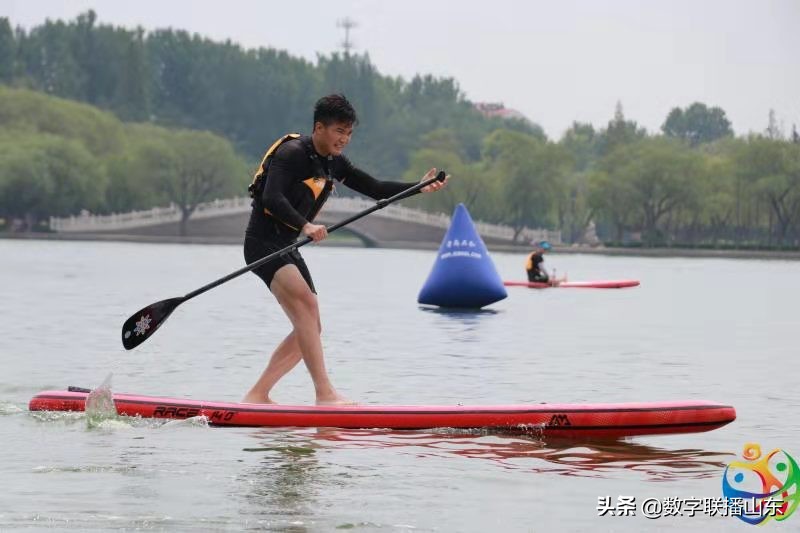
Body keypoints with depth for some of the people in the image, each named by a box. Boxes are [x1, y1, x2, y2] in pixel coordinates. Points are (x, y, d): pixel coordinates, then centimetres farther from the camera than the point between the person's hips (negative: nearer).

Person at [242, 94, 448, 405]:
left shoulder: (333, 163, 11)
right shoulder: (291, 153, -15)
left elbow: (376, 190, 12)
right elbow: (272, 198, -29)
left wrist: (419, 188, -1)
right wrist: (305, 225, -43)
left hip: (286, 248, 10)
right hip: (262, 243, -10)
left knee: (309, 329, 7)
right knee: (306, 302, -27)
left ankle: (257, 395, 12)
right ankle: (325, 393, -32)